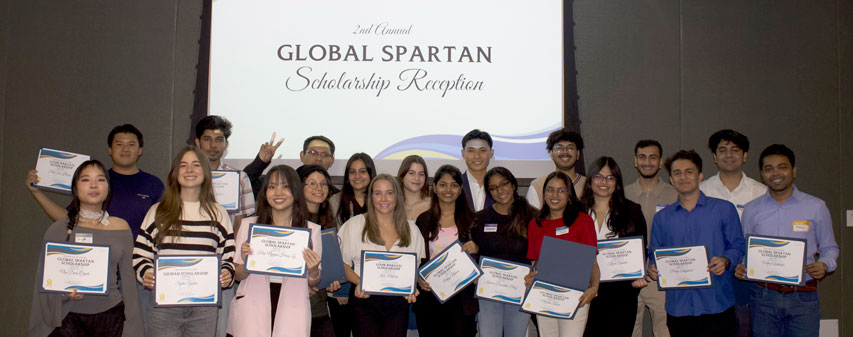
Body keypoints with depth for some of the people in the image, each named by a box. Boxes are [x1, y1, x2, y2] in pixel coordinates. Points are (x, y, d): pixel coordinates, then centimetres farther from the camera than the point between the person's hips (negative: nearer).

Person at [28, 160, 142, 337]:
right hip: (70, 318, -1)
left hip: (111, 317, 2)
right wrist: (63, 292, -16)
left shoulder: (120, 228, 5)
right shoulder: (59, 229, 0)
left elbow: (127, 279, 7)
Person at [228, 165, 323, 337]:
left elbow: (313, 284, 12)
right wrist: (246, 261, -10)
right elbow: (238, 276, 10)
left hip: (292, 310, 0)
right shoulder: (249, 225, 9)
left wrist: (313, 271, -9)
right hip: (252, 309, 0)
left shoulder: (313, 230, 8)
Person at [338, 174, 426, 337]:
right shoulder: (355, 225, 3)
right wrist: (359, 282, -14)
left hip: (398, 302, 2)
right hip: (364, 301, -2)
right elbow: (342, 263, 2)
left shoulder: (411, 229, 11)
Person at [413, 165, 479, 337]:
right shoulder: (423, 220, 8)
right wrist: (418, 278, -7)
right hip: (429, 296, 1)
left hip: (461, 298, -1)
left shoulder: (471, 219, 6)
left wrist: (475, 250, -11)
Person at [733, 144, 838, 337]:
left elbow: (829, 248, 12)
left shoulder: (816, 207, 7)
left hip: (803, 298, -1)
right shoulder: (751, 210, 9)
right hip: (763, 296, 1)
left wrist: (823, 265, -9)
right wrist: (740, 267, -6)